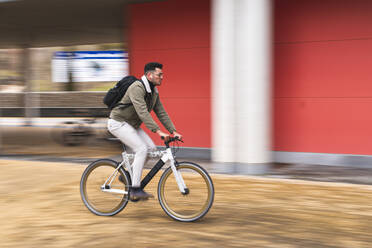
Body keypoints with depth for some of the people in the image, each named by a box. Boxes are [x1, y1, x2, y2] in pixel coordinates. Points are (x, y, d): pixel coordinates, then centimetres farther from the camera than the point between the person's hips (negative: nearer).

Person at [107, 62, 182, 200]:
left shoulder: (154, 92, 6)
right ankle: (135, 189, -16)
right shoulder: (137, 88, -25)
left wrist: (173, 132, -3)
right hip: (118, 123, -9)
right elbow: (142, 112, -35)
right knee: (142, 149, -20)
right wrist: (158, 131, -42)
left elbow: (161, 113, 7)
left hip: (132, 125, 9)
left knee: (151, 148, -3)